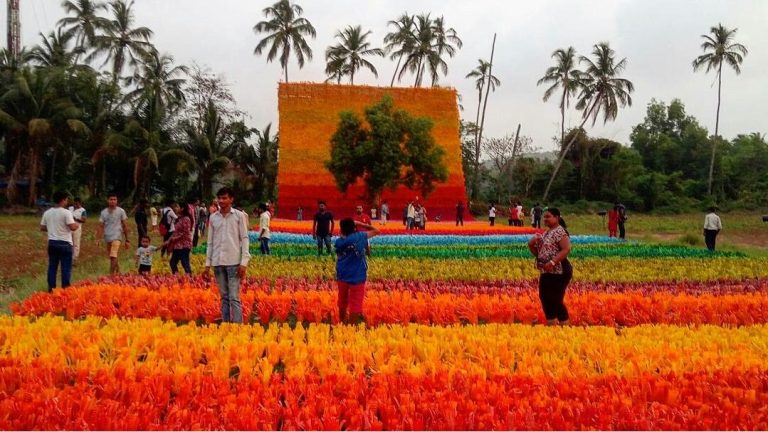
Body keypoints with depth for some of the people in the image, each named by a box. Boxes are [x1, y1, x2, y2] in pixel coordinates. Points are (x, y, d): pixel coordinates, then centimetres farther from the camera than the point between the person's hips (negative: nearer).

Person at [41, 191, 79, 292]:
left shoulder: (47, 213, 5)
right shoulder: (66, 212, -13)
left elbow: (42, 228, 11)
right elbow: (72, 227, -20)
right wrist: (77, 225, 1)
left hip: (52, 243, 6)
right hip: (64, 243, -6)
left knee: (52, 266, 12)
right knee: (66, 268, 2)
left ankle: (51, 289, 15)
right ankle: (65, 289, 4)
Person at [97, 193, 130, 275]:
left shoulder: (121, 211, 0)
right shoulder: (104, 212, 7)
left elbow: (124, 226, 4)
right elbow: (101, 226, 7)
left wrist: (127, 239, 5)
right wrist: (98, 238, -4)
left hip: (117, 237, -4)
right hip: (107, 238, 4)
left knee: (113, 256, -19)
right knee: (114, 257, 14)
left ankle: (111, 274, -19)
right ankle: (118, 272, 29)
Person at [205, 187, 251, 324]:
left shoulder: (239, 216, 1)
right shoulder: (213, 217, 10)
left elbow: (244, 239, -1)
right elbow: (210, 242, 14)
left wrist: (244, 262, -8)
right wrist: (207, 263, 10)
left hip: (233, 262, -3)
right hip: (218, 262, 3)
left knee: (234, 298, -7)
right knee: (224, 297, 8)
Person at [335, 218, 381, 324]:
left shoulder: (338, 241, -5)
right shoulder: (359, 237, -9)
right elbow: (376, 231, 2)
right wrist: (360, 224, 5)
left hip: (342, 277, 4)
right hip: (357, 278, -4)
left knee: (342, 303, 21)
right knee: (355, 306, 1)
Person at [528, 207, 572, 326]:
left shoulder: (560, 231, -12)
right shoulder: (546, 233, 16)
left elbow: (566, 249, -23)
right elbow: (539, 253, 19)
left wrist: (552, 262, -29)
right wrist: (531, 245, 0)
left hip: (559, 273, -10)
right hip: (546, 273, 10)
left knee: (556, 301, -8)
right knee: (544, 298, 13)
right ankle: (551, 326, 24)